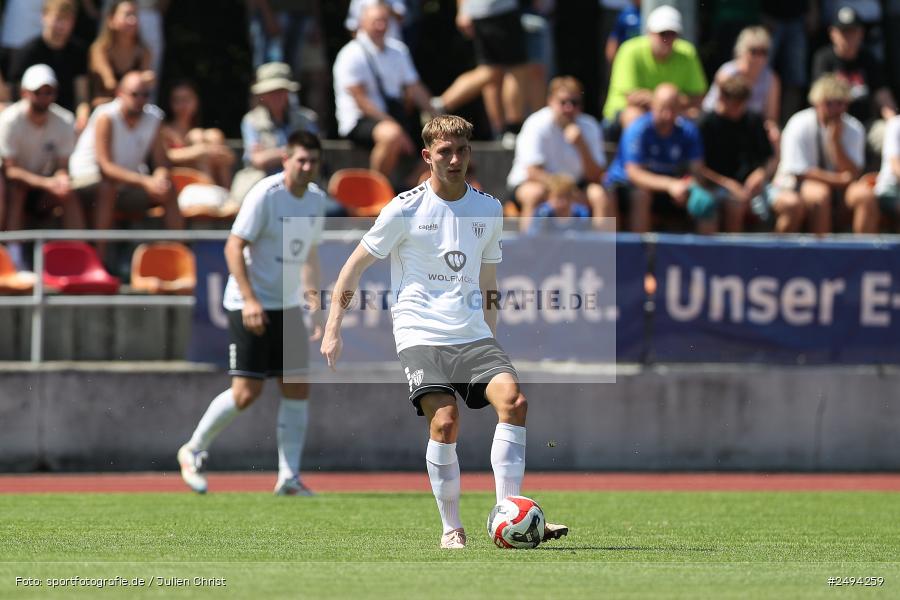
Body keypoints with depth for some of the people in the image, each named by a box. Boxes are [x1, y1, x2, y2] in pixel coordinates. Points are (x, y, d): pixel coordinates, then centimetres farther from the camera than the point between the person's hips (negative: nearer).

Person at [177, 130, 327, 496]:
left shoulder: (316, 199, 8)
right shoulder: (265, 195, -15)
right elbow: (233, 247, -16)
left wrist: (313, 299, 12)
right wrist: (250, 299, -24)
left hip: (288, 307, 7)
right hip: (250, 305, -7)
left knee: (297, 390, -1)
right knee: (246, 393, -10)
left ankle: (288, 478, 4)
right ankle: (193, 451, 11)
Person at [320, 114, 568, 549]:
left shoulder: (488, 210, 11)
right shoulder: (405, 210, -3)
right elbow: (354, 266, 5)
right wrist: (332, 330, 1)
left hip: (473, 334, 4)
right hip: (420, 334, -4)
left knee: (513, 401, -20)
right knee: (445, 422, -20)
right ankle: (451, 529, -6)